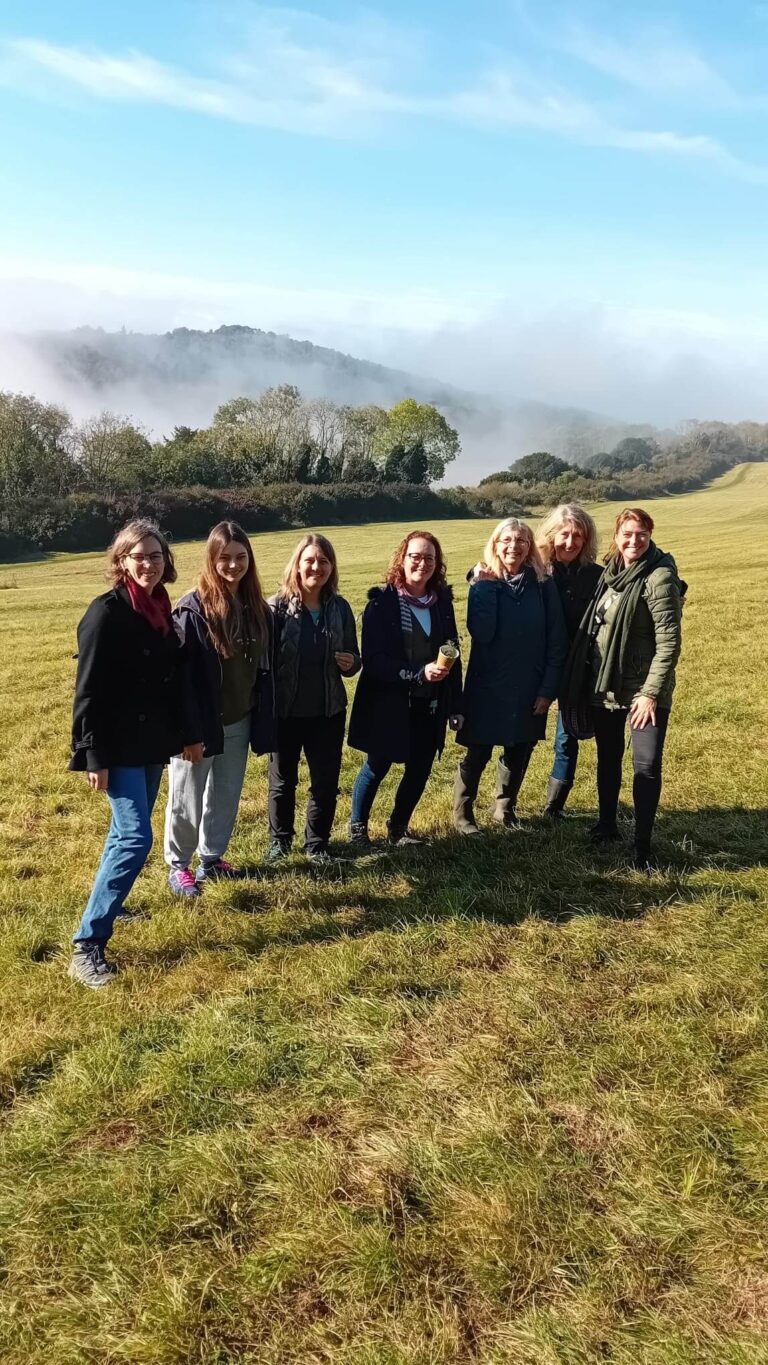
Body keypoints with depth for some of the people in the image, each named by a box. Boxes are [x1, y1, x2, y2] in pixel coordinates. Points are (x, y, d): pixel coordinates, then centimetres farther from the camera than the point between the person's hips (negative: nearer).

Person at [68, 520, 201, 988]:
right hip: (121, 747, -8)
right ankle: (87, 946, -8)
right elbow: (90, 691, -16)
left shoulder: (161, 610, 9)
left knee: (127, 831, 18)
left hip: (153, 743, 8)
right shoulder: (107, 613, -15)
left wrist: (189, 732, 19)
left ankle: (107, 904, 37)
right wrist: (95, 756, -19)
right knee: (136, 838, -13)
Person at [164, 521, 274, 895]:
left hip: (239, 721, 6)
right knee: (187, 799, 9)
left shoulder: (256, 607, 3)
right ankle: (178, 866, 27)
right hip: (200, 723, -5)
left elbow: (263, 669, 8)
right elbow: (180, 673, -16)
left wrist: (262, 722, 8)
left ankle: (211, 860, 35)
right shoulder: (193, 608, -16)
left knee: (226, 796, 17)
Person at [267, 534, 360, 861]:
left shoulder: (340, 608, 1)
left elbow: (353, 659, 9)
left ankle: (316, 842, 30)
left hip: (328, 712, 3)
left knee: (326, 782, 10)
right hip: (285, 712, -2)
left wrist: (351, 664, -14)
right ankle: (279, 840, 34)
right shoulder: (277, 607, -11)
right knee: (283, 781, 14)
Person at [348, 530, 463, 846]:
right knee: (377, 767, 8)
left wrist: (455, 705, 7)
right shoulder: (382, 602, -11)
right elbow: (374, 660, -16)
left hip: (429, 705, 4)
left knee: (420, 770, 9)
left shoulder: (442, 601, 4)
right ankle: (357, 827, 29)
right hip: (388, 703, -4)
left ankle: (398, 826, 31)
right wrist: (418, 674, -27)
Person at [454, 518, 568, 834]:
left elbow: (557, 640, -2)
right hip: (488, 688, -2)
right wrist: (488, 587, -19)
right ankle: (462, 813, 22)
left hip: (529, 689, 2)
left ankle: (506, 808, 34)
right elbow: (481, 633, -20)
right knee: (478, 753, 4)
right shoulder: (483, 582, -6)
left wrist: (548, 688, -5)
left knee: (519, 752, 14)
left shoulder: (543, 585, -3)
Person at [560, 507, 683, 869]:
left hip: (642, 689, -6)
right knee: (608, 758, 18)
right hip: (604, 685, 7)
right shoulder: (612, 571, 7)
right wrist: (588, 680, 11)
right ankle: (606, 824, 36)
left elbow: (669, 642, -18)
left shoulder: (660, 577, -14)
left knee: (647, 765, -4)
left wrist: (651, 693, -20)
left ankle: (643, 845, 8)